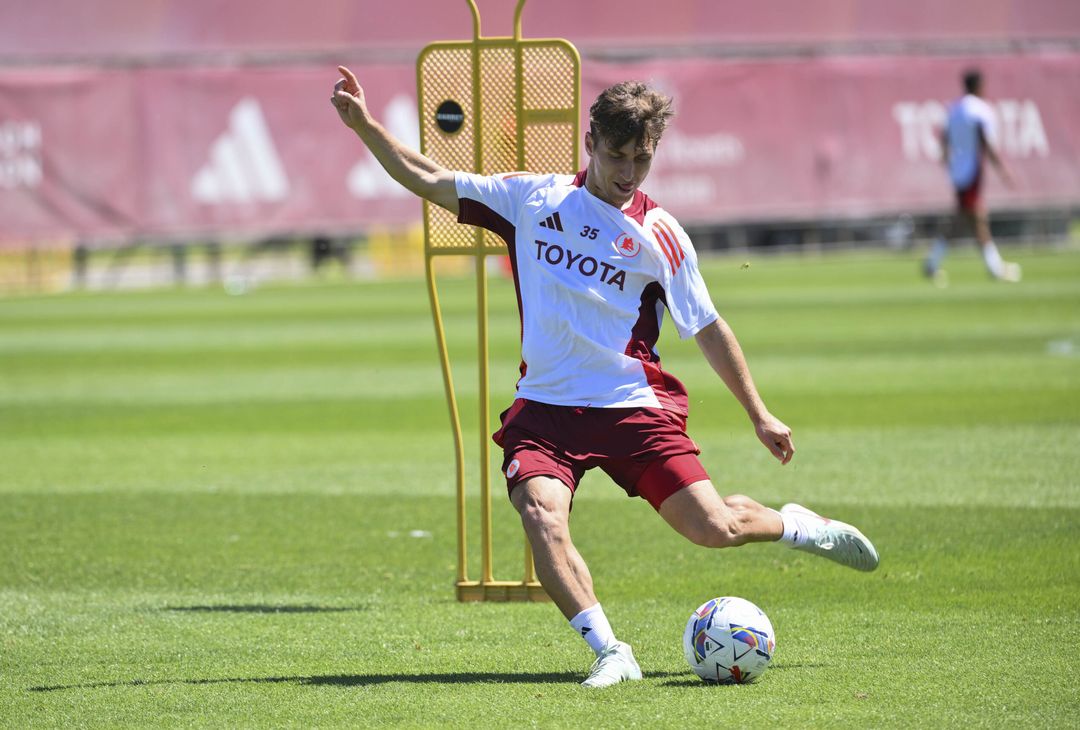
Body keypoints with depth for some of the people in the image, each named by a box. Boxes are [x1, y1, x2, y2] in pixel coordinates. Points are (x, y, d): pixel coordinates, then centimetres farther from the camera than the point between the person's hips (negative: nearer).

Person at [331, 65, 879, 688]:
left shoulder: (659, 235, 2)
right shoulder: (532, 198, 6)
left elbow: (708, 328, 9)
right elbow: (430, 182, 10)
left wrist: (759, 414, 9)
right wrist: (364, 125, 0)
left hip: (633, 406, -1)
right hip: (545, 408, 1)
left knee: (712, 527, -8)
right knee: (541, 514, -27)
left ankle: (796, 526, 26)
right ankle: (610, 653, -22)